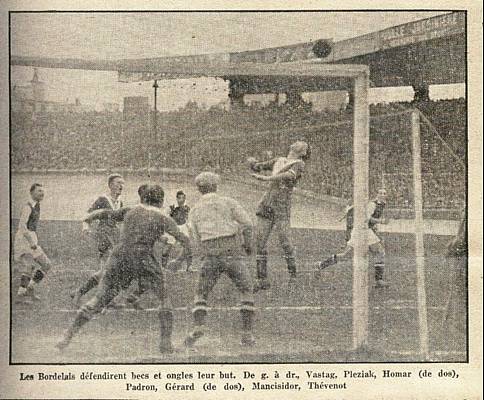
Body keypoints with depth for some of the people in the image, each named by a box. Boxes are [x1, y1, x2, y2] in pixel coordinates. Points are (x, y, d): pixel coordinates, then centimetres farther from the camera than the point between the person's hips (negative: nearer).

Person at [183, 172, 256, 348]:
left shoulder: (195, 211, 13)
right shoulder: (228, 202, 9)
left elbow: (196, 241, 6)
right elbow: (247, 223, -2)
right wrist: (247, 243, 14)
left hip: (210, 257, 1)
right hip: (232, 253, -1)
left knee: (201, 295, 15)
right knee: (246, 291, 14)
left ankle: (198, 327, -10)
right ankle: (247, 334, 4)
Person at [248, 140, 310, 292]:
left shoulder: (299, 163, 4)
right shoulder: (278, 161, 23)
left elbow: (290, 175, -17)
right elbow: (257, 168, 27)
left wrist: (266, 178, -25)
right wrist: (252, 163, 3)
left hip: (283, 205, -5)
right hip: (267, 204, 5)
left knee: (283, 238, -17)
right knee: (260, 240, -2)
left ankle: (293, 272, -2)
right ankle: (262, 279, 2)